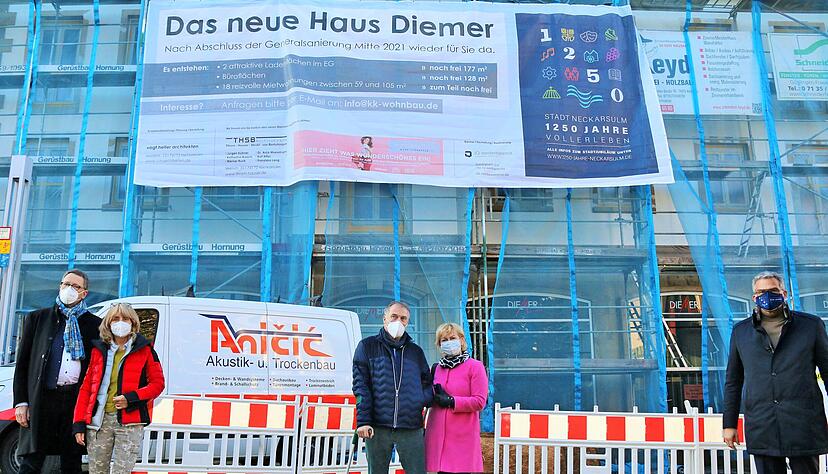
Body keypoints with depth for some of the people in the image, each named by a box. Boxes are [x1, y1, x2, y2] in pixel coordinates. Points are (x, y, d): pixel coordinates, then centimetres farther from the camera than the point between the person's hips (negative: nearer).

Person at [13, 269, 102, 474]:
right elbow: (22, 363, 8)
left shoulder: (94, 324, 9)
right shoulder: (37, 318, 9)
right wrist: (21, 402, 0)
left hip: (77, 401, 1)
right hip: (41, 400, -1)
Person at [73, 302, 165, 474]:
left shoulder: (144, 349, 3)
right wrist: (79, 424, 4)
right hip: (99, 421, 3)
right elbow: (86, 387, 10)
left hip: (130, 422, -3)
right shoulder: (99, 349, 10)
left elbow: (158, 383, 2)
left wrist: (131, 398, -13)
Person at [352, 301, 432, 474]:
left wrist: (422, 400, -2)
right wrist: (362, 421, -11)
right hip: (377, 427, -2)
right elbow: (360, 385, 0)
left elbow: (427, 383, 21)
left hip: (411, 429, 2)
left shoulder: (416, 351, 16)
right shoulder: (367, 346, 7)